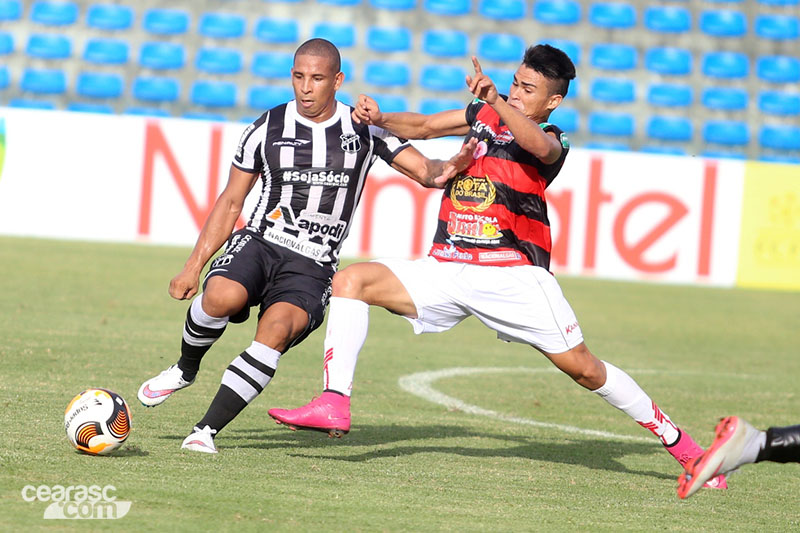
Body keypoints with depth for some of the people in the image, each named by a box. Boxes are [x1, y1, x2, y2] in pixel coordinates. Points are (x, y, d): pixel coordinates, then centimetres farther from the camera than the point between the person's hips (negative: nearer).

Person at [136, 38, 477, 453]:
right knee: (220, 298, -33)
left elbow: (425, 171, 8)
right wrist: (193, 267, 8)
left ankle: (207, 430, -25)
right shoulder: (266, 130, 6)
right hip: (258, 244, 0)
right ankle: (185, 370, -1)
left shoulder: (364, 129, 7)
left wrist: (451, 167, -18)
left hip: (312, 267, 0)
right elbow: (231, 202, 13)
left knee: (277, 330, -30)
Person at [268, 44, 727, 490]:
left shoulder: (551, 141, -3)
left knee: (583, 368, -9)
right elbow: (422, 126, 22)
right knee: (351, 280, -12)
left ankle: (677, 441, 7)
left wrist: (495, 100, -44)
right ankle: (335, 405, -22)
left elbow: (537, 145, -28)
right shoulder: (486, 113, 15)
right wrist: (380, 119, 1)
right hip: (448, 268, 5)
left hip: (513, 274, -5)